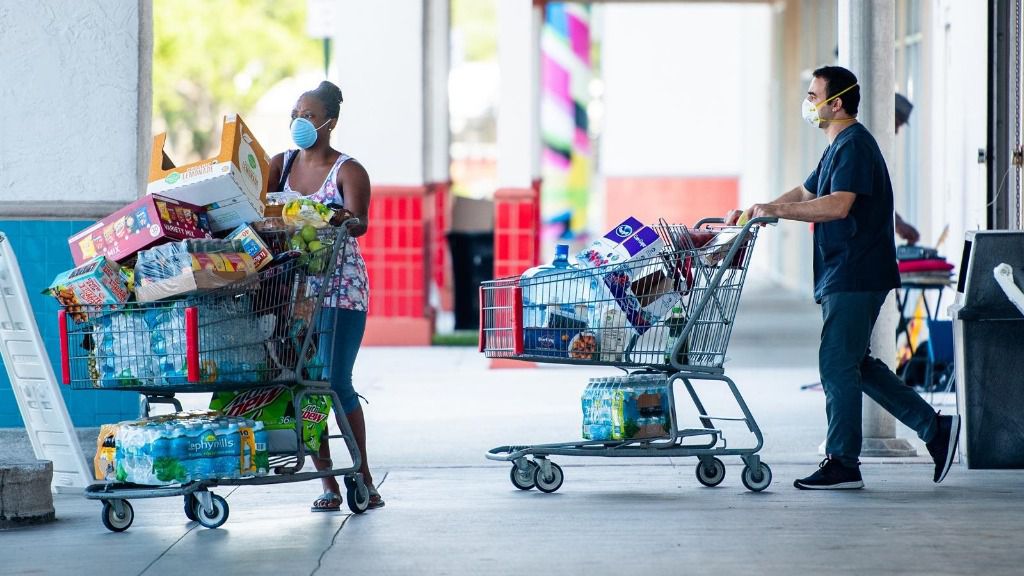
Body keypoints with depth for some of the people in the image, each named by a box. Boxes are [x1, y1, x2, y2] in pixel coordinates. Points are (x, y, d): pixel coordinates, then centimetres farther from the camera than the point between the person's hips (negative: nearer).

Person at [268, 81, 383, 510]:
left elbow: (359, 222, -19)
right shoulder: (281, 164, 10)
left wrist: (341, 220, -41)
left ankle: (364, 479, 4)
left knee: (336, 383, -9)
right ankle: (328, 485, 7)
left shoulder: (348, 171, -3)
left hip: (340, 289, -4)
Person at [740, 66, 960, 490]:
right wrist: (760, 211, 14)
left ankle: (842, 464, -2)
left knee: (837, 365, -7)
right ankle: (935, 428, 16)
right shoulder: (839, 147, 19)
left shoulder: (854, 145, -15)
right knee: (855, 365, 13)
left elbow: (837, 205, -27)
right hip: (842, 276, 10)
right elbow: (805, 193, 27)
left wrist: (777, 210, -23)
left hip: (855, 276, -10)